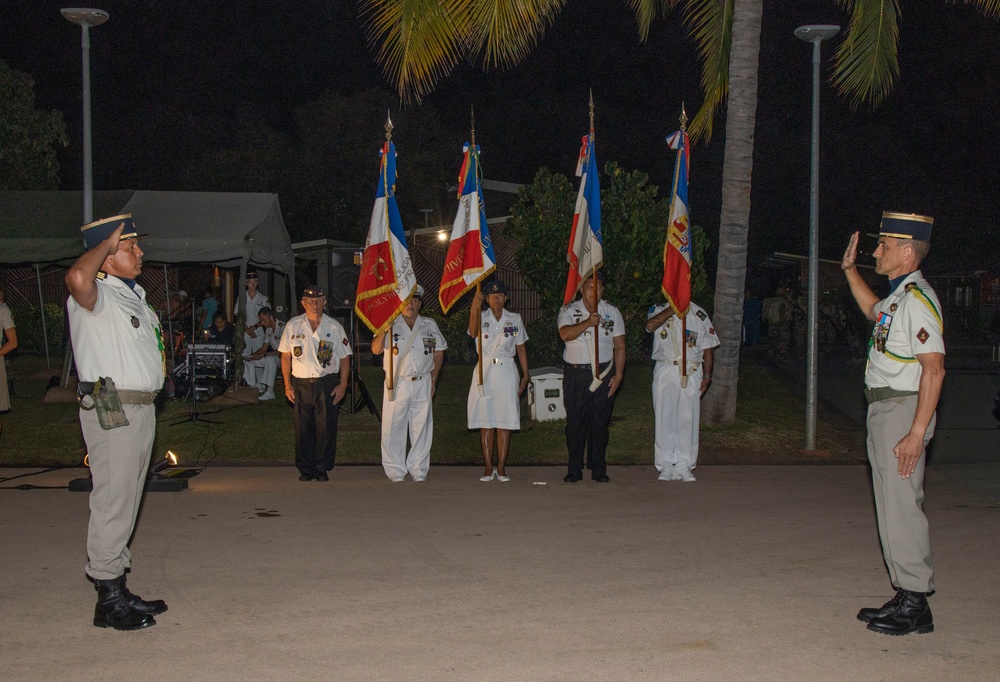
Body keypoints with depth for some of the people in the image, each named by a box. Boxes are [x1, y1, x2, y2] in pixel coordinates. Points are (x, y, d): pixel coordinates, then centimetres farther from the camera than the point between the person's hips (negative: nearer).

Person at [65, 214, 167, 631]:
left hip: (141, 407, 10)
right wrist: (105, 244, -20)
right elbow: (77, 277, -36)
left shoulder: (133, 293, 17)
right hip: (112, 409, -10)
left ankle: (119, 591, 24)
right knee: (113, 501, -6)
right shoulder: (98, 294, -11)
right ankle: (108, 599, 2)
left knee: (127, 501, 14)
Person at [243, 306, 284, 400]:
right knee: (248, 360, 1)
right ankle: (256, 388, 4)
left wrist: (263, 355, -26)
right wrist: (252, 355, -6)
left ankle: (270, 392, -36)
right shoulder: (268, 329, 8)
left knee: (270, 359, -39)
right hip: (273, 357, 9)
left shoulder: (282, 328, -21)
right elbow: (264, 348, 12)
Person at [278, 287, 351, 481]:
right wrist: (287, 384, 4)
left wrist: (342, 385, -2)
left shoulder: (334, 327, 5)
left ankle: (322, 469, 10)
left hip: (327, 384, -1)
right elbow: (285, 356, 9)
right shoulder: (292, 326, 7)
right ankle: (305, 470, 12)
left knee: (326, 427, -2)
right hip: (301, 383, 1)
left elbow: (344, 358, 6)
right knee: (303, 428, 2)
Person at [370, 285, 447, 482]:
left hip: (422, 383, 2)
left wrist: (433, 379, 12)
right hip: (397, 384, -2)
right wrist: (384, 330, -23)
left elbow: (439, 352, 16)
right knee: (394, 428, -1)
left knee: (421, 427, 5)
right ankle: (396, 471, 9)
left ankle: (419, 470, 15)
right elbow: (376, 349, -9)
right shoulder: (391, 326, 2)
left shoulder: (430, 326, 9)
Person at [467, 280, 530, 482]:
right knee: (485, 422, 2)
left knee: (505, 422, 0)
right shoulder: (481, 317, 2)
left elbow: (521, 349, 11)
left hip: (506, 371, 0)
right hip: (484, 371, 0)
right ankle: (488, 467, 9)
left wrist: (525, 375, 6)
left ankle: (501, 467, 7)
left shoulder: (515, 319, 7)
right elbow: (473, 333, -21)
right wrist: (474, 308, -36)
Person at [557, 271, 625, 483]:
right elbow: (565, 334, -19)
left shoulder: (612, 312, 6)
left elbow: (619, 346, 6)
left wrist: (618, 375, -1)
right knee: (575, 422, 2)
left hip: (603, 373, 1)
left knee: (600, 422, 4)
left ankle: (598, 469, 13)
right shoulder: (568, 310, 1)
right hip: (575, 373, -1)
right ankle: (574, 469, 10)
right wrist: (588, 323, -32)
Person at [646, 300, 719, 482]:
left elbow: (708, 347, 9)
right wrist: (672, 309, -17)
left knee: (688, 419, 0)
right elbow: (650, 325, -17)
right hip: (665, 372, -1)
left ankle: (684, 466, 8)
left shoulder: (699, 314, 9)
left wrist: (707, 375, 2)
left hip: (691, 373, 1)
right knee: (664, 419, -1)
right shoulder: (659, 310, 7)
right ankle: (666, 466, 6)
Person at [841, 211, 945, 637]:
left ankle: (915, 605, 3)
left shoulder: (918, 299, -16)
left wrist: (916, 433, -27)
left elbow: (934, 368, -24)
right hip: (884, 410, 11)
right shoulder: (899, 296, 14)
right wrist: (850, 270, 37)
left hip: (903, 410, -11)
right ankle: (907, 598, 22)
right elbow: (873, 311, 40)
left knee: (901, 506, -7)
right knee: (893, 504, 14)